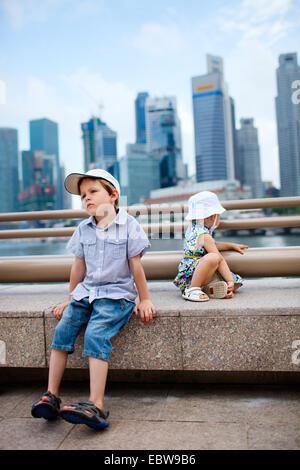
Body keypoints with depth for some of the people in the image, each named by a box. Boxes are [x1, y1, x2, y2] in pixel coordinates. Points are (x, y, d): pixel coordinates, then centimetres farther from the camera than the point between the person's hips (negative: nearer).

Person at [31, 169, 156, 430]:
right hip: (86, 292, 6)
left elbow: (136, 266, -3)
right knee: (63, 329, -11)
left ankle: (96, 406, -24)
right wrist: (70, 299, 20)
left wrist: (144, 300, 0)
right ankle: (51, 396, -3)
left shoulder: (129, 225, -5)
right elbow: (79, 267, 16)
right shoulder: (83, 229, 10)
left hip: (116, 294, -5)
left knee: (96, 335, -24)